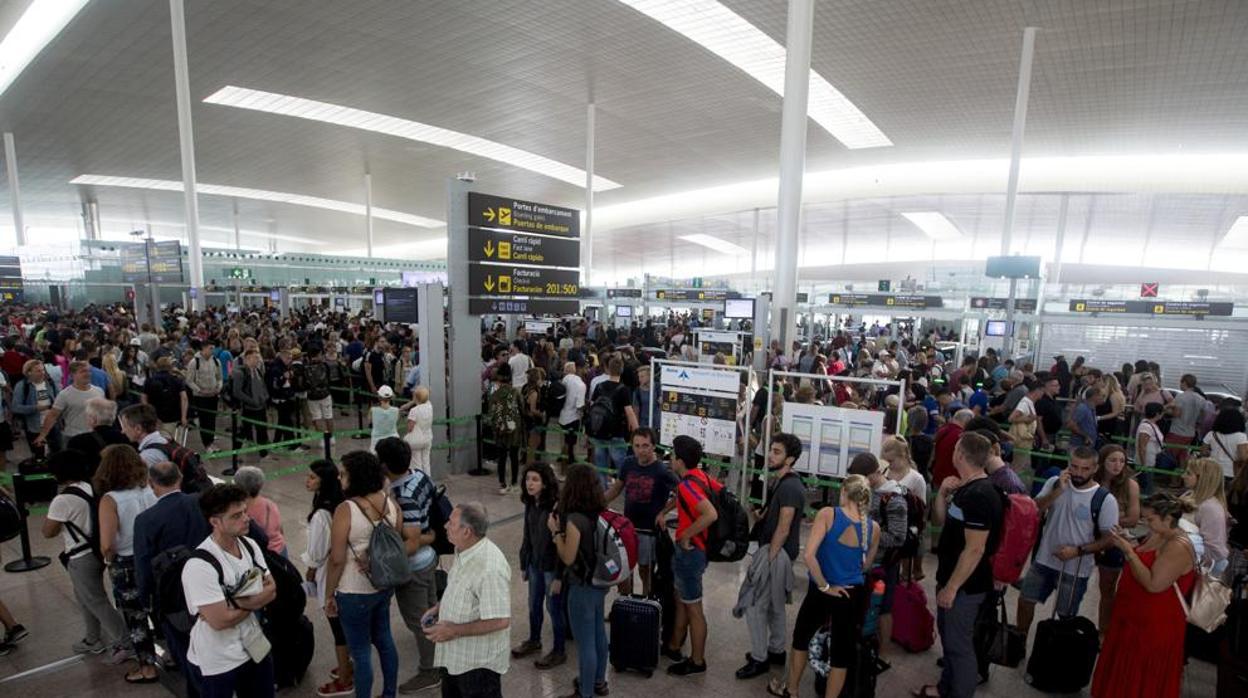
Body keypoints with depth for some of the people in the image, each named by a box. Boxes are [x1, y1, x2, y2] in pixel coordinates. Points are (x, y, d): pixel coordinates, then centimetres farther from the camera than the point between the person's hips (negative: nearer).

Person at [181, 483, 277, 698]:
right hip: (218, 661, -6)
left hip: (255, 646, 6)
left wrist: (238, 603, -18)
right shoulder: (199, 565, -26)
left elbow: (271, 590, -2)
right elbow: (220, 620, -25)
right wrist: (254, 602, -9)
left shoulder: (250, 545, -4)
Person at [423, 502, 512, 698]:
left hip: (478, 662, -9)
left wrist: (454, 631, -25)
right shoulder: (463, 550, -2)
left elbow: (501, 621, -32)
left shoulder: (490, 568, -34)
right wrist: (439, 608, 0)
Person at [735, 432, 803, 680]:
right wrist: (761, 515, 0)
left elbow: (783, 529, -22)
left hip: (776, 553, -10)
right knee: (774, 604, 20)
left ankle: (759, 659, 10)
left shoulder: (789, 486, -21)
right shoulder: (781, 482, 10)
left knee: (754, 605, -2)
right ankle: (776, 651, 34)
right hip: (776, 551, 10)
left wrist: (768, 559, -18)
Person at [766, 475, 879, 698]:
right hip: (852, 594, 2)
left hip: (822, 592, -2)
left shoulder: (828, 514, -18)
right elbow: (866, 565, 11)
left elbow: (809, 555, -26)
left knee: (801, 637, 21)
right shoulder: (874, 528, -6)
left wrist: (825, 586, -14)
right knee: (842, 650, 15)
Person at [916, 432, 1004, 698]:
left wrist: (952, 587, -21)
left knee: (959, 644, 5)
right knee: (948, 636, 23)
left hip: (965, 585, -10)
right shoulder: (965, 489, 7)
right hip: (951, 578, 10)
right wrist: (942, 493, -2)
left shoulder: (980, 496, -24)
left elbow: (975, 549, -25)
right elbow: (939, 521, 14)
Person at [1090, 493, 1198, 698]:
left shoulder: (1178, 547, -24)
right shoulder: (1156, 536, 3)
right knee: (1125, 675, 23)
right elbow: (1141, 563, 15)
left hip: (1155, 626, -8)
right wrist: (1128, 543, 0)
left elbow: (1153, 584, -29)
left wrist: (1128, 551, -26)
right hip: (1134, 617, 8)